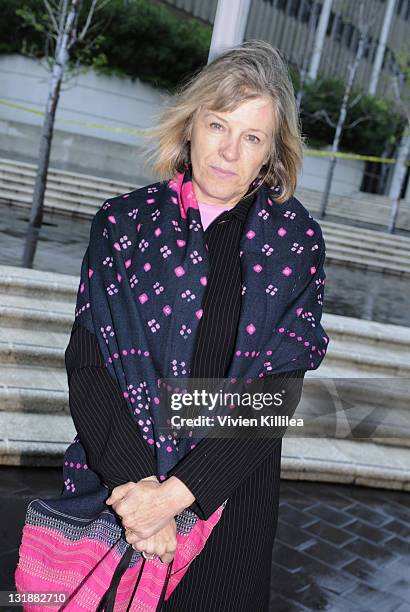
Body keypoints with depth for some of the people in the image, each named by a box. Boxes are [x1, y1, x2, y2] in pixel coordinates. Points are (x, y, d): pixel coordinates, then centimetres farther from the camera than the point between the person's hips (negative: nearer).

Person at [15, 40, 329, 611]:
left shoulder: (297, 240, -6)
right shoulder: (125, 221, -4)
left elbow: (279, 389, -12)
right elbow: (87, 365, -9)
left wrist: (175, 493, -19)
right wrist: (135, 481, -20)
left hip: (232, 500, 0)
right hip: (113, 486, 1)